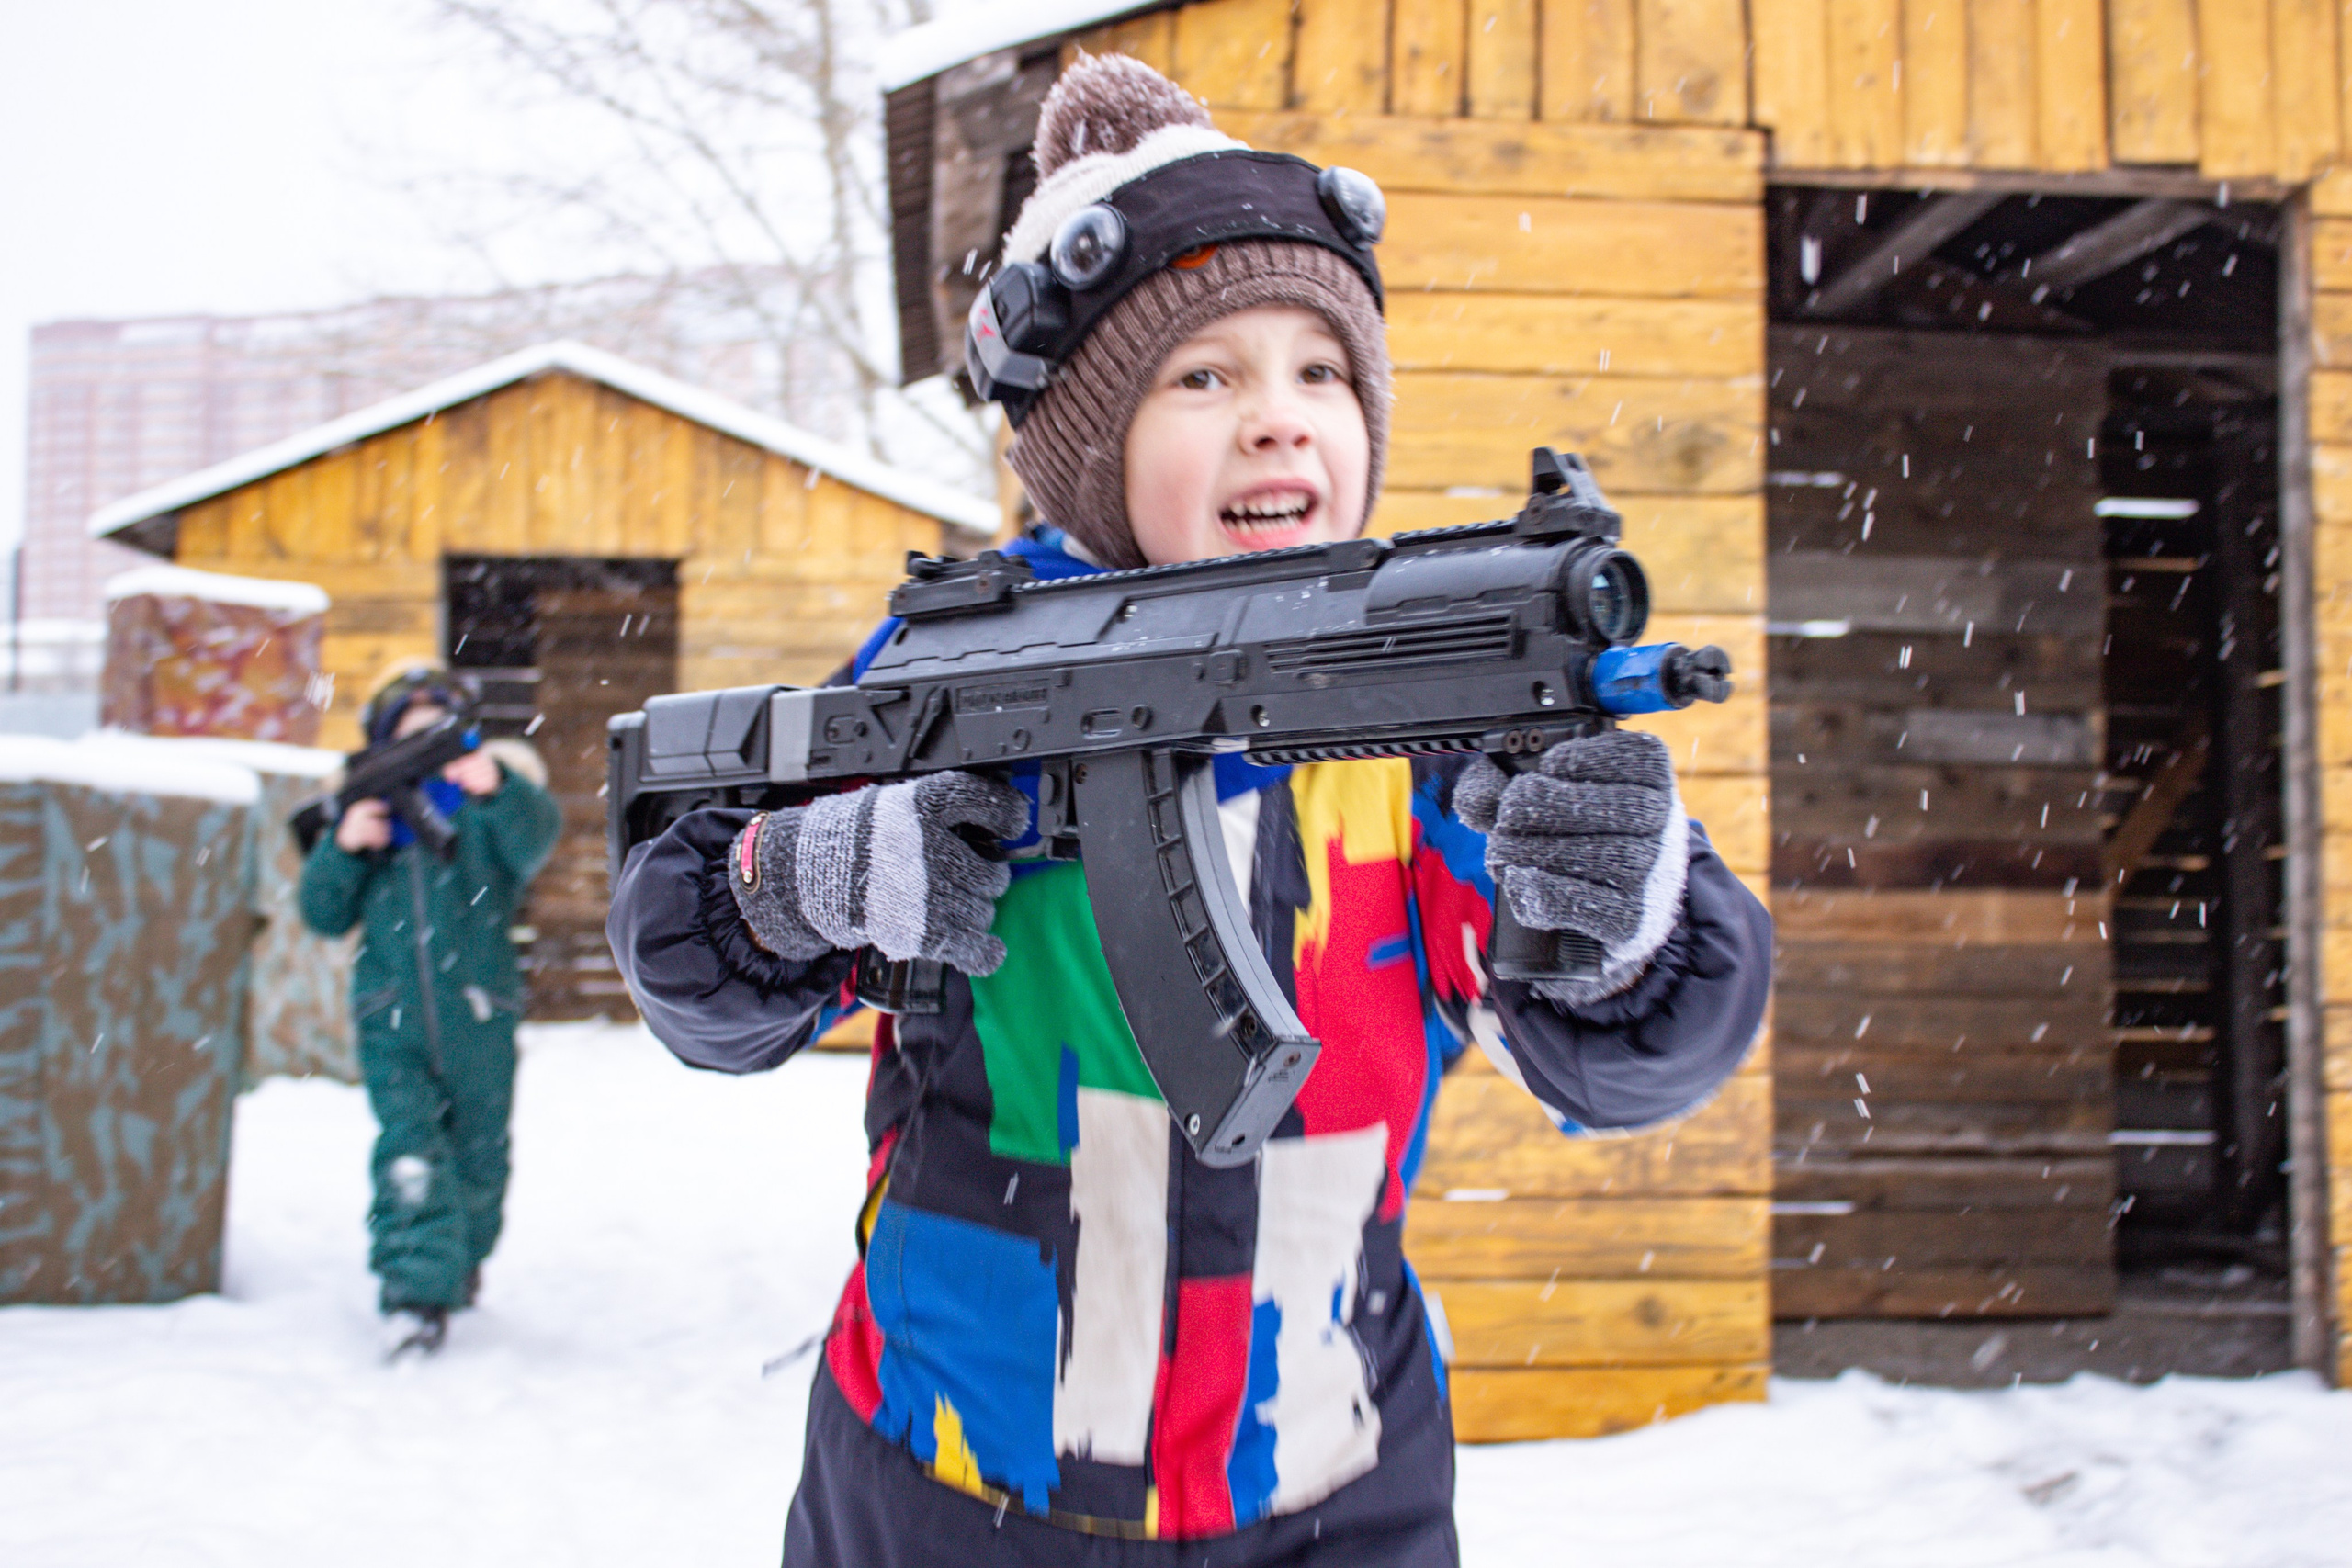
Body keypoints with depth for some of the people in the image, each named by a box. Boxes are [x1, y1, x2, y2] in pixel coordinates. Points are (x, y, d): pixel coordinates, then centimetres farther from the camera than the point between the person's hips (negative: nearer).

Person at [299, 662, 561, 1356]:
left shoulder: (486, 804, 3)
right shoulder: (368, 812, 12)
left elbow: (535, 838, -21)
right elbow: (323, 915, 9)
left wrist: (498, 786, -41)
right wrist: (342, 848, -10)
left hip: (478, 1017, 0)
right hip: (393, 1019, 1)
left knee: (477, 1158, 14)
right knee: (409, 1152, -16)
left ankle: (463, 1259, 38)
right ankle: (417, 1288, -16)